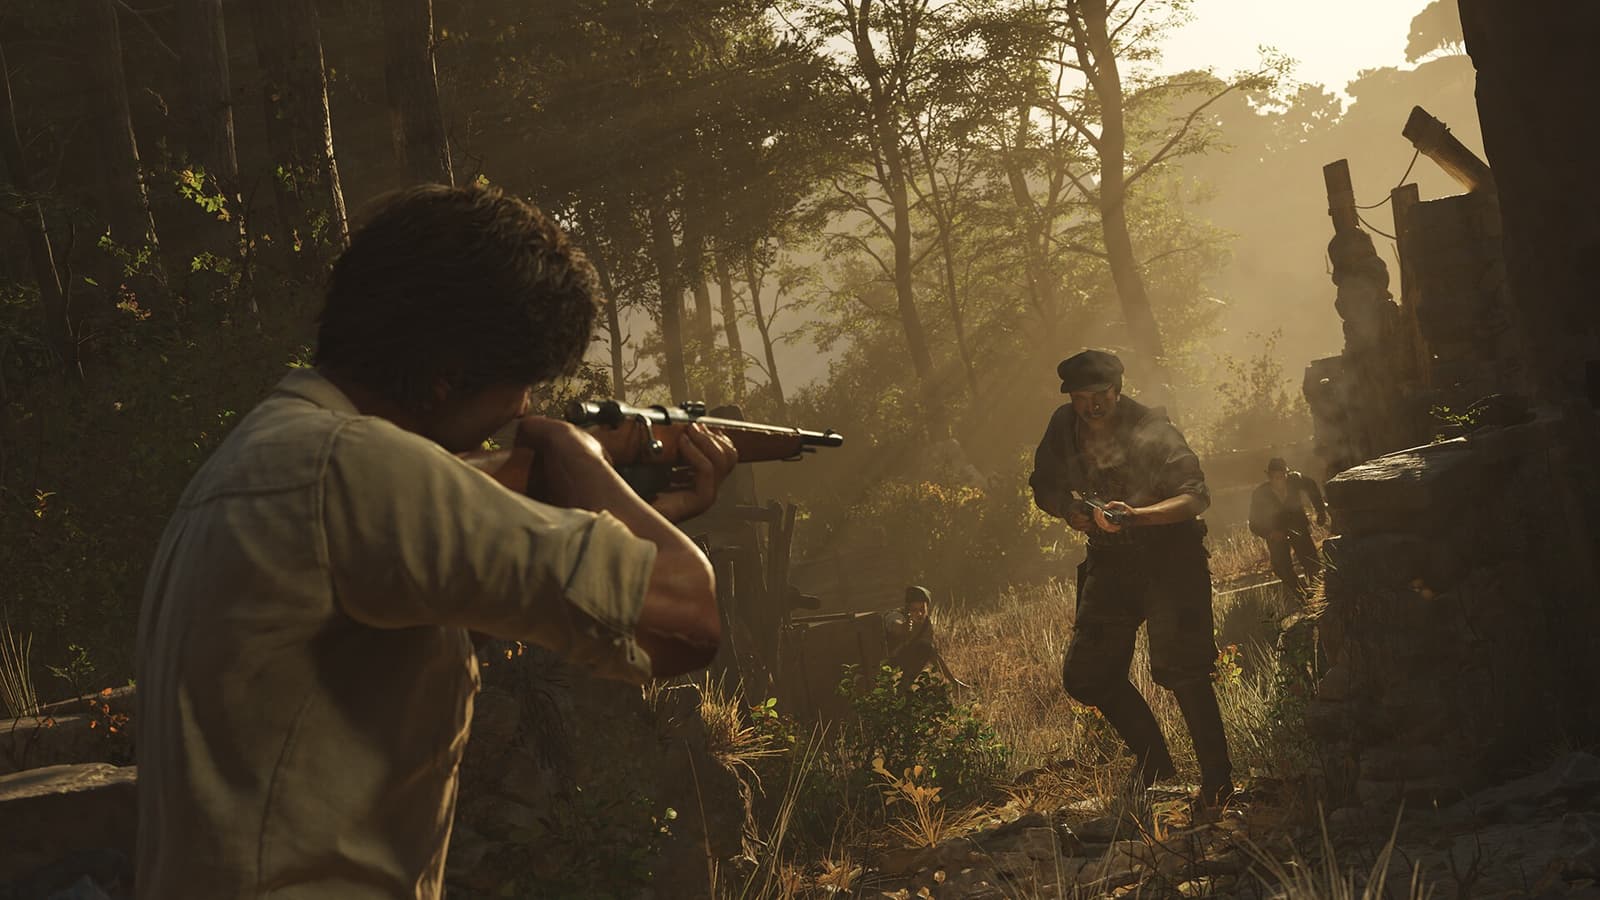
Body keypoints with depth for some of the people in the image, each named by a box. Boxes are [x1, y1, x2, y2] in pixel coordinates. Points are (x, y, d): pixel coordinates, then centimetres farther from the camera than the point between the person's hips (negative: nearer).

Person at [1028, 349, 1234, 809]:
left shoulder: (1151, 429, -17)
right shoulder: (1064, 428, -1)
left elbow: (1196, 497, -23)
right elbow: (1043, 489, 12)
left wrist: (1134, 516, -38)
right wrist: (1069, 510, -11)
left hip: (1169, 555, -6)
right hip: (1110, 561, 6)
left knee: (1180, 670, -16)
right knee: (1084, 675, 3)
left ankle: (1217, 780, -4)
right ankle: (1152, 758, 20)